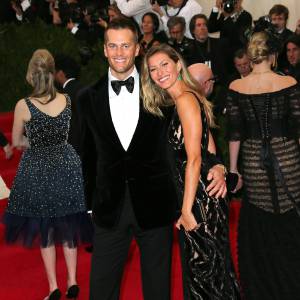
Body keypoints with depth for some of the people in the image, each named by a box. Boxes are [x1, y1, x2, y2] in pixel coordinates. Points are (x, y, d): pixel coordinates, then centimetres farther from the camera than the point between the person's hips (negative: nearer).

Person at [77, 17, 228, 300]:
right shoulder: (88, 98, 3)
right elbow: (88, 154, 9)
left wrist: (215, 165, -14)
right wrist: (87, 200, 8)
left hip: (154, 204, -1)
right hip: (109, 207, 1)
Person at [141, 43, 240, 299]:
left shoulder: (185, 99, -15)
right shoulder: (185, 98, 14)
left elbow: (194, 159, -20)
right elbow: (210, 149, 13)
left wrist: (187, 209, -19)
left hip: (201, 200, -9)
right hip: (205, 198, 9)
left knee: (205, 270, 1)